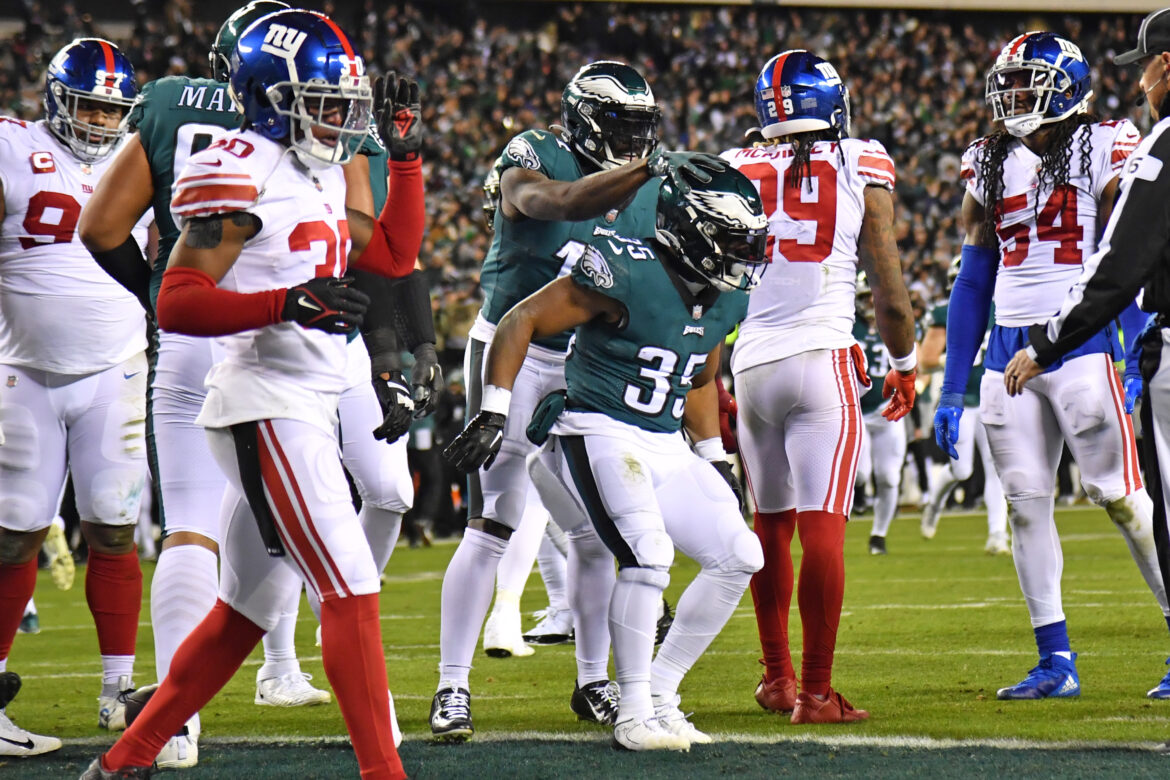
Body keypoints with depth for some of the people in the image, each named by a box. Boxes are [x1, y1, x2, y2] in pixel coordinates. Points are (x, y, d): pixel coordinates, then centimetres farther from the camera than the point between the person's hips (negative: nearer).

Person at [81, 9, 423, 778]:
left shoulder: (320, 175, 16)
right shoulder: (242, 172, -12)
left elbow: (395, 255, 25)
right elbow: (177, 304, -17)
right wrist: (291, 302, -27)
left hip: (307, 409, 10)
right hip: (269, 405, -10)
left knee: (246, 612, 13)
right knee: (351, 589, -13)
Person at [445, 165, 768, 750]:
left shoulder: (728, 298, 6)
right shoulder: (626, 275, -19)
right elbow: (520, 321, -15)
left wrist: (713, 457, 21)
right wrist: (493, 413, -19)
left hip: (667, 448, 8)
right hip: (598, 433, -8)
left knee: (739, 558, 0)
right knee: (648, 554, -27)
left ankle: (658, 694, 9)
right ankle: (633, 716, -14)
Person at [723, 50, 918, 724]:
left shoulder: (735, 173, 8)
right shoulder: (862, 169, 1)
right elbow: (889, 289, 2)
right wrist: (905, 365, 18)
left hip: (749, 363, 4)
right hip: (822, 358, -4)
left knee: (771, 522, 18)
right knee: (822, 528, -7)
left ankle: (777, 676, 28)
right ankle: (816, 692, -10)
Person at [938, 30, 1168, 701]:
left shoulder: (1104, 152, -3)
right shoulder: (991, 164, 14)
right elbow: (973, 282, 17)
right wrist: (952, 389, 15)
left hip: (1079, 341, -6)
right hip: (1007, 352, 6)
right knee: (1026, 504, 3)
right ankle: (1056, 662, 8)